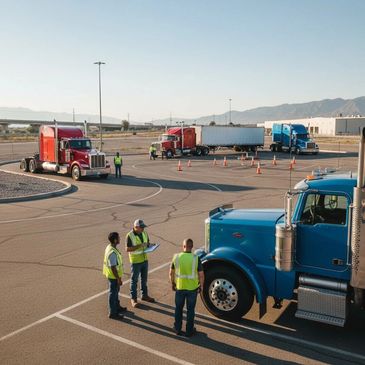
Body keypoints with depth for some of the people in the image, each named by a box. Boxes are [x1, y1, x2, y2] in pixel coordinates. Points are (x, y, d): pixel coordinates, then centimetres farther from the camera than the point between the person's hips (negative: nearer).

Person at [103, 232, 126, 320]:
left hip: (114, 275, 10)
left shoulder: (110, 247, 1)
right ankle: (113, 313, 18)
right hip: (114, 276, -10)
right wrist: (118, 279, -19)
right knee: (113, 294, 4)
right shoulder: (112, 252, -31)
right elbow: (113, 267, -27)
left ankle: (117, 307, 41)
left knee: (116, 292, 24)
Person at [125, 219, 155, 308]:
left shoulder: (144, 233, 0)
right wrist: (139, 246, -29)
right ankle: (133, 298, 18)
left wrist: (149, 246, -11)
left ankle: (144, 295, 33)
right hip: (135, 261, -6)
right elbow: (127, 249, -21)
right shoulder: (129, 236, -18)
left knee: (144, 279, 18)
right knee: (134, 280, 6)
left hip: (144, 260, 6)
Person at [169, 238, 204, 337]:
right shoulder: (196, 258, -16)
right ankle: (189, 331, 26)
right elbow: (201, 275, -10)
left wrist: (173, 283, 15)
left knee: (178, 308, 20)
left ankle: (178, 329, 32)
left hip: (179, 287, 1)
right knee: (190, 310, 15)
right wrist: (201, 286, 6)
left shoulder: (176, 257, -10)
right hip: (192, 288, -1)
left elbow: (171, 273, -1)